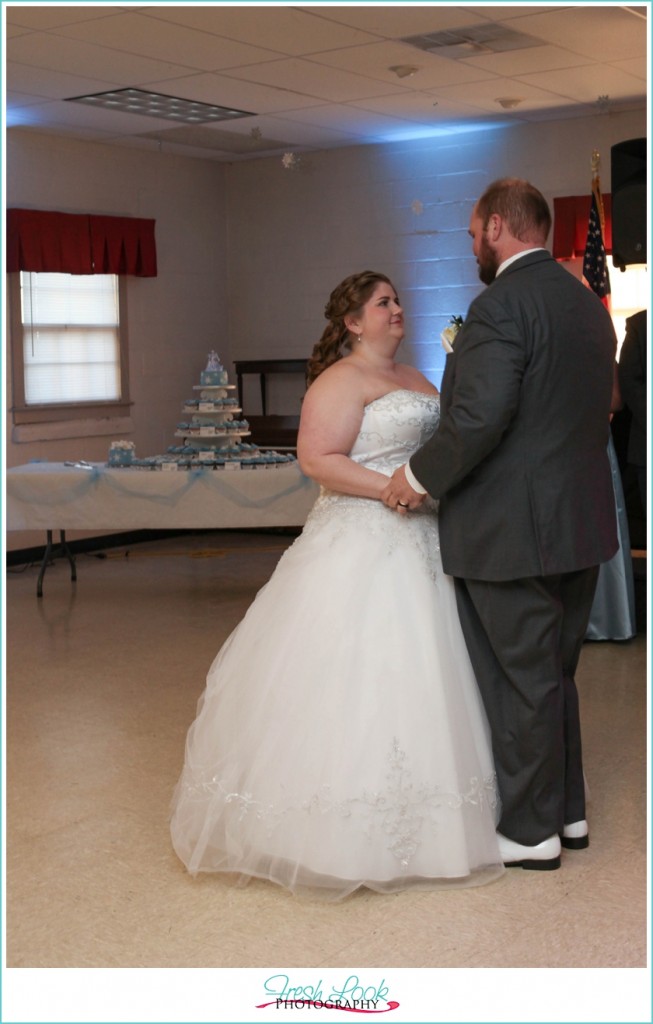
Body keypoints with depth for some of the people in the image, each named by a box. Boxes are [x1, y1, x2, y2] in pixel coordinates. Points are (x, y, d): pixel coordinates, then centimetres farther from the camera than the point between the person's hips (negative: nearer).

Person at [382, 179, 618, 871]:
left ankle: (530, 831, 18)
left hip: (513, 531, -9)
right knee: (554, 675, 20)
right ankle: (567, 810, 32)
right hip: (580, 525, 9)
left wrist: (418, 476, -13)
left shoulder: (502, 303, -17)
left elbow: (479, 417, -27)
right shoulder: (586, 303, 12)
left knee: (519, 682, 4)